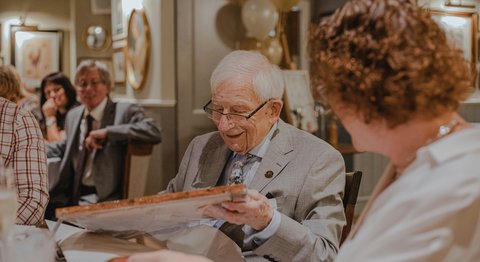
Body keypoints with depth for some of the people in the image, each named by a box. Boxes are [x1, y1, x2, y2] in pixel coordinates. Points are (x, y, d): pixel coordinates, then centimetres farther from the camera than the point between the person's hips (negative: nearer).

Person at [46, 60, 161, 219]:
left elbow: (153, 132, -20)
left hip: (103, 198, -5)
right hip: (70, 197, 6)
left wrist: (107, 132, -23)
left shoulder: (125, 112, -3)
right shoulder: (72, 115, 17)